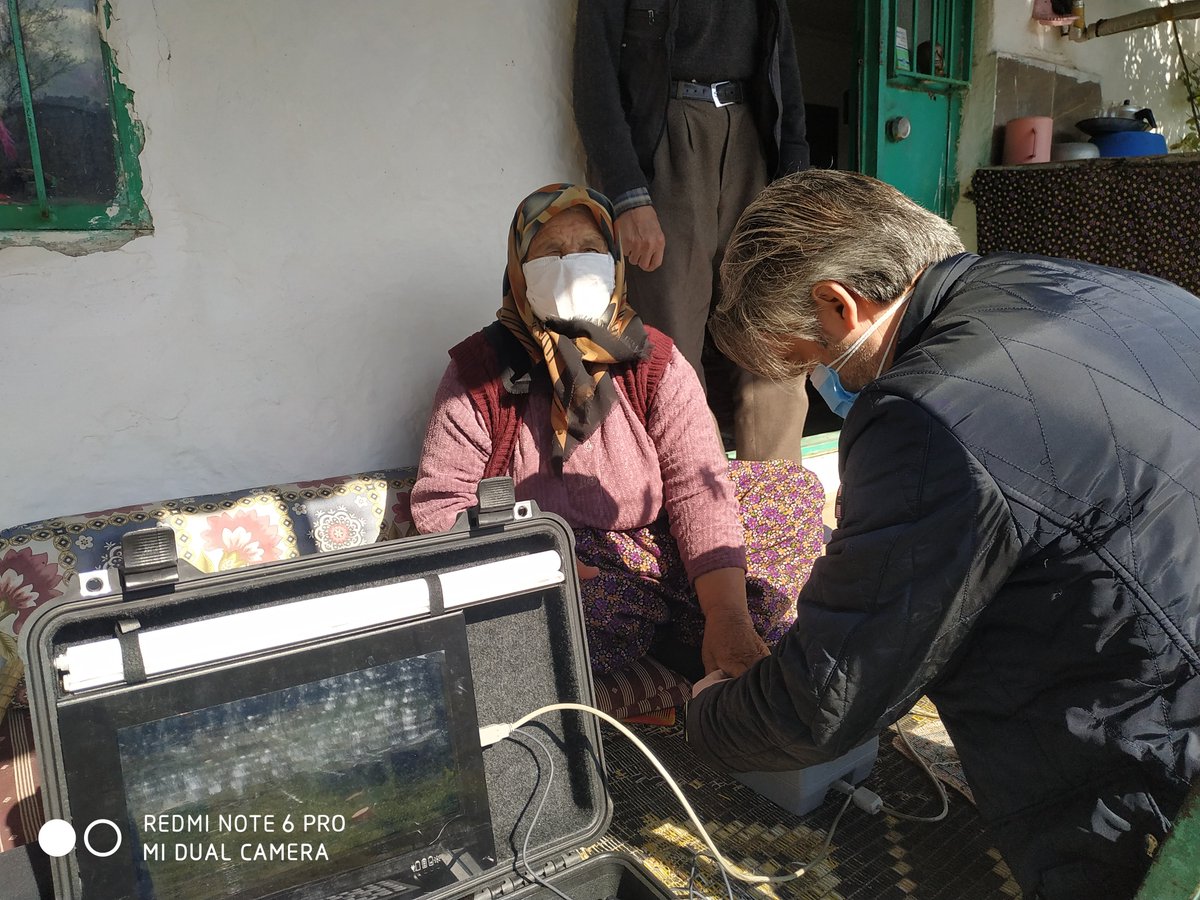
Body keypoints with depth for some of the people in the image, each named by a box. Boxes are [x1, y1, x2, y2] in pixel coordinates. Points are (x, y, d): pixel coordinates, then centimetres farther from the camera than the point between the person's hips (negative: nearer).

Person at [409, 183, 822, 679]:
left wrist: (729, 616, -24)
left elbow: (697, 486, -11)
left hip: (657, 546, 3)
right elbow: (438, 501, -3)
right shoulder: (479, 371, -4)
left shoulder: (655, 362, -1)